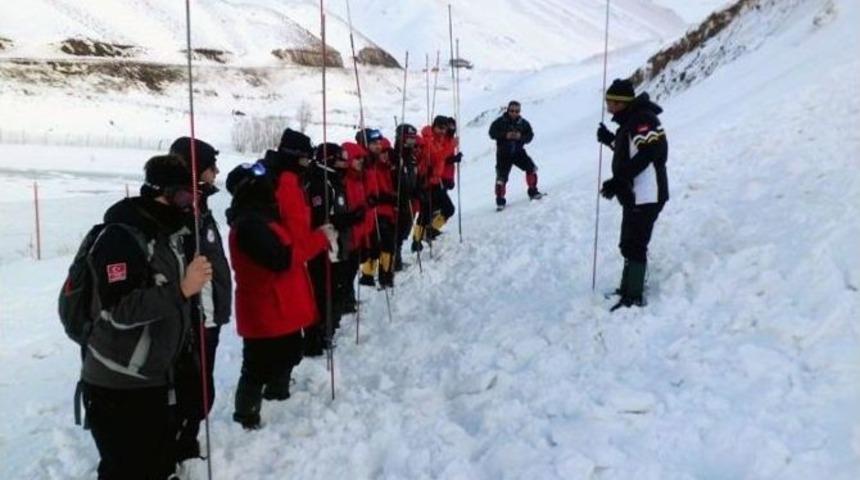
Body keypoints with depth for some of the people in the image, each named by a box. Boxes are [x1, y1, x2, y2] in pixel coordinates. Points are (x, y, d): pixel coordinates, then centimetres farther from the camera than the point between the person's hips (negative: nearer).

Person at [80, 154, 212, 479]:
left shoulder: (171, 233, 10)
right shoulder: (121, 237, -18)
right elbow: (121, 311, -28)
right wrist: (182, 289, -28)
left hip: (159, 379, 9)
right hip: (117, 387, -8)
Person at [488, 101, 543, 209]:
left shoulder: (523, 123, -1)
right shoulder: (500, 122, -9)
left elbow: (530, 136, -2)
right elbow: (492, 133, -12)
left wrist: (521, 137, -23)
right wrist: (505, 135, -24)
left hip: (518, 152, 3)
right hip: (504, 153, -3)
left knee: (531, 168, -8)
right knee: (501, 177, -6)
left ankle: (533, 192, 10)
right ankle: (500, 200, 9)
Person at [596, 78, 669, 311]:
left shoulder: (642, 119, -15)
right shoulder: (630, 121, 17)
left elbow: (647, 152, -26)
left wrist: (618, 180, -27)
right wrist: (610, 140, 17)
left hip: (645, 195, -11)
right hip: (634, 194, 11)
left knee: (633, 246, -8)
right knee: (630, 244, 18)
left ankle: (634, 297, -2)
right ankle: (629, 288, 30)